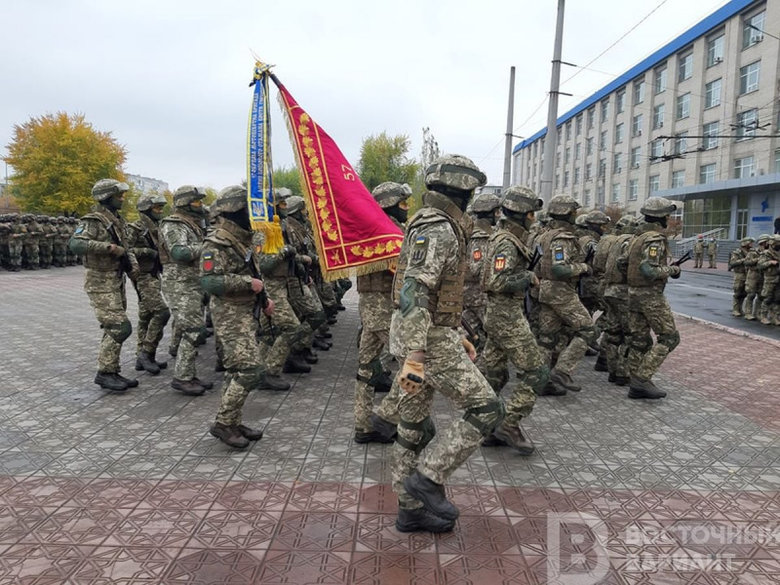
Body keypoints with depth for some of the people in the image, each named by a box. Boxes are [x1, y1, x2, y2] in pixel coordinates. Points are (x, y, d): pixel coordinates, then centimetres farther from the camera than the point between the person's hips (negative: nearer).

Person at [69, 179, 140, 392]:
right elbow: (75, 244, -28)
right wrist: (108, 247, -31)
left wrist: (133, 264, 2)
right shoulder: (93, 221, -14)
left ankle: (113, 372, 21)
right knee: (120, 328, -12)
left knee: (114, 329, 12)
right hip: (101, 284, -9)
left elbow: (125, 246, 20)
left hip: (117, 282, 9)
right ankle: (104, 373, -1)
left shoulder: (117, 220, 13)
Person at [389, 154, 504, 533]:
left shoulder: (434, 224, 16)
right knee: (486, 409, -3)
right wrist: (414, 357, -31)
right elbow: (414, 292, -27)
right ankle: (427, 478, 0)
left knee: (414, 424, 14)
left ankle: (412, 509, 25)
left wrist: (457, 336, 25)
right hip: (427, 339, -10)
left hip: (422, 333, 10)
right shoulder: (438, 229, -17)